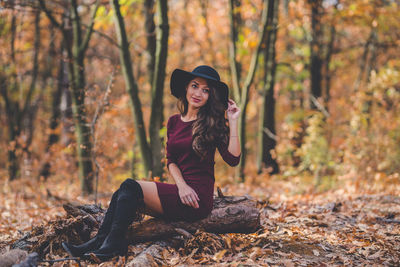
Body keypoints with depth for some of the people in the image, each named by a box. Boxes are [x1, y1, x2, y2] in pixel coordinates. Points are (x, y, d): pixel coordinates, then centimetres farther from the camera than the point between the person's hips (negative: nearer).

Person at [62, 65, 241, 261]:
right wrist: (182, 186, -10)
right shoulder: (174, 122, 14)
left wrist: (233, 121, -15)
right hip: (180, 192, 6)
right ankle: (99, 241, -15)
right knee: (122, 194, -12)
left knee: (130, 186, -17)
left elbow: (233, 159, -13)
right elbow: (171, 161, 9)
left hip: (198, 198, -6)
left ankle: (113, 244, -15)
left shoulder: (212, 124, -2)